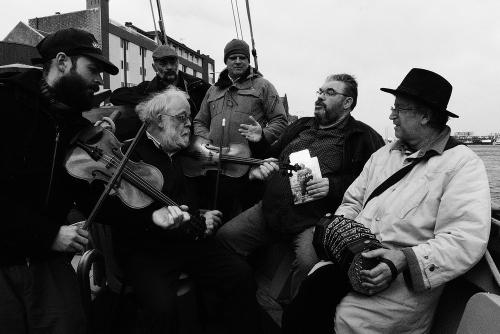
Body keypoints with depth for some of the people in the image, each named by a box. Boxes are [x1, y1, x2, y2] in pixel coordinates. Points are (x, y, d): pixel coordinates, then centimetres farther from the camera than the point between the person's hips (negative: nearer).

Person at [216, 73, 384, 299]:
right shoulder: (300, 127, 23)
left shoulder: (364, 137, 4)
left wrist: (333, 186, -15)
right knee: (224, 237, -9)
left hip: (316, 218, -5)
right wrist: (259, 168, 10)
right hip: (271, 210, 6)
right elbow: (271, 154, 32)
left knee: (308, 263, -33)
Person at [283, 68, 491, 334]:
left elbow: (466, 241, -14)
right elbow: (352, 202, 20)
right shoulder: (383, 154, 18)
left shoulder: (463, 164, -3)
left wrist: (403, 259, -25)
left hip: (407, 280, -4)